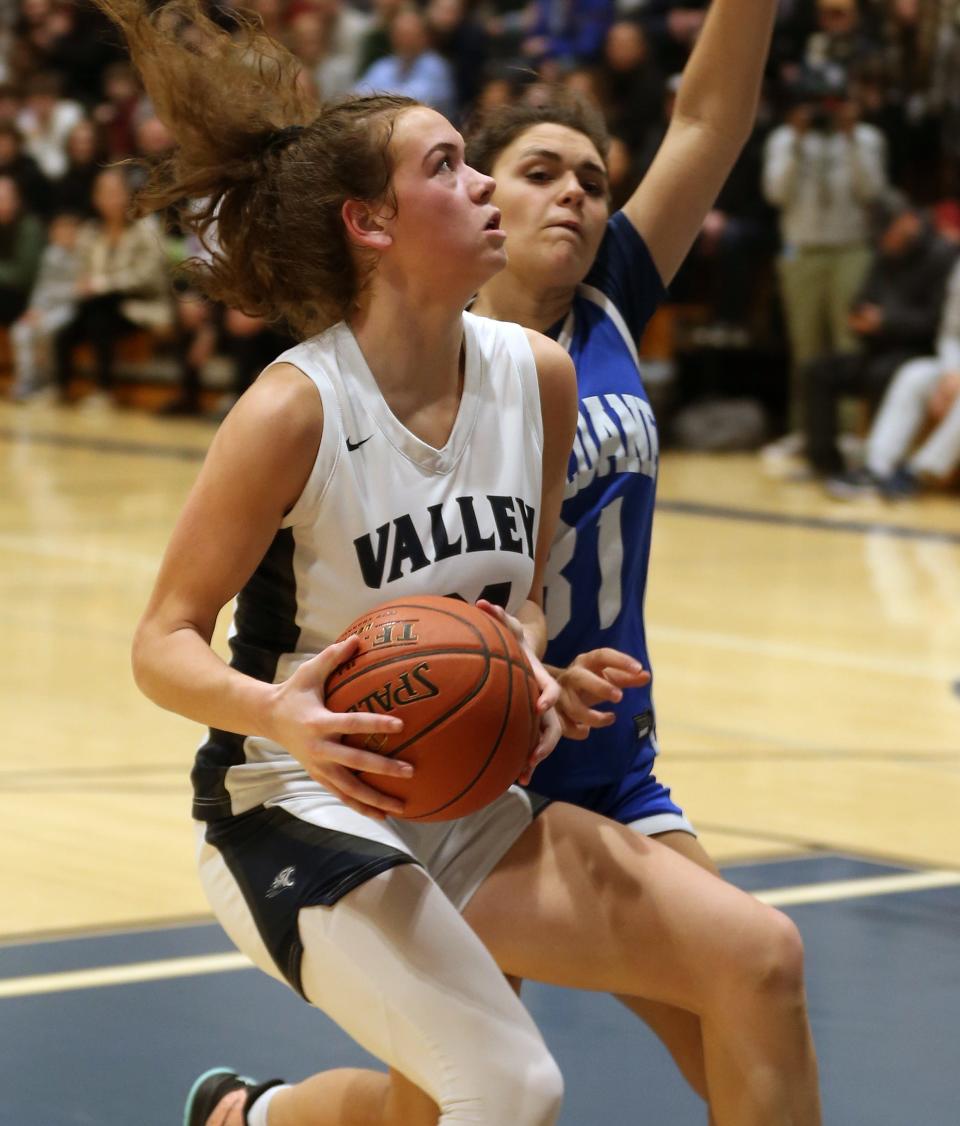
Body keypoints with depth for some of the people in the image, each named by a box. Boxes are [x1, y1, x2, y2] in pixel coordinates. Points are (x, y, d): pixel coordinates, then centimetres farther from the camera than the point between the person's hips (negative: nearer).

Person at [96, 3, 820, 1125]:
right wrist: (277, 712, -33)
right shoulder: (295, 409, -17)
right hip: (301, 811, -6)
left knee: (756, 956, -4)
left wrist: (528, 671, -8)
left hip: (463, 808, 6)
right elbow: (162, 643, -14)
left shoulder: (536, 373, 0)